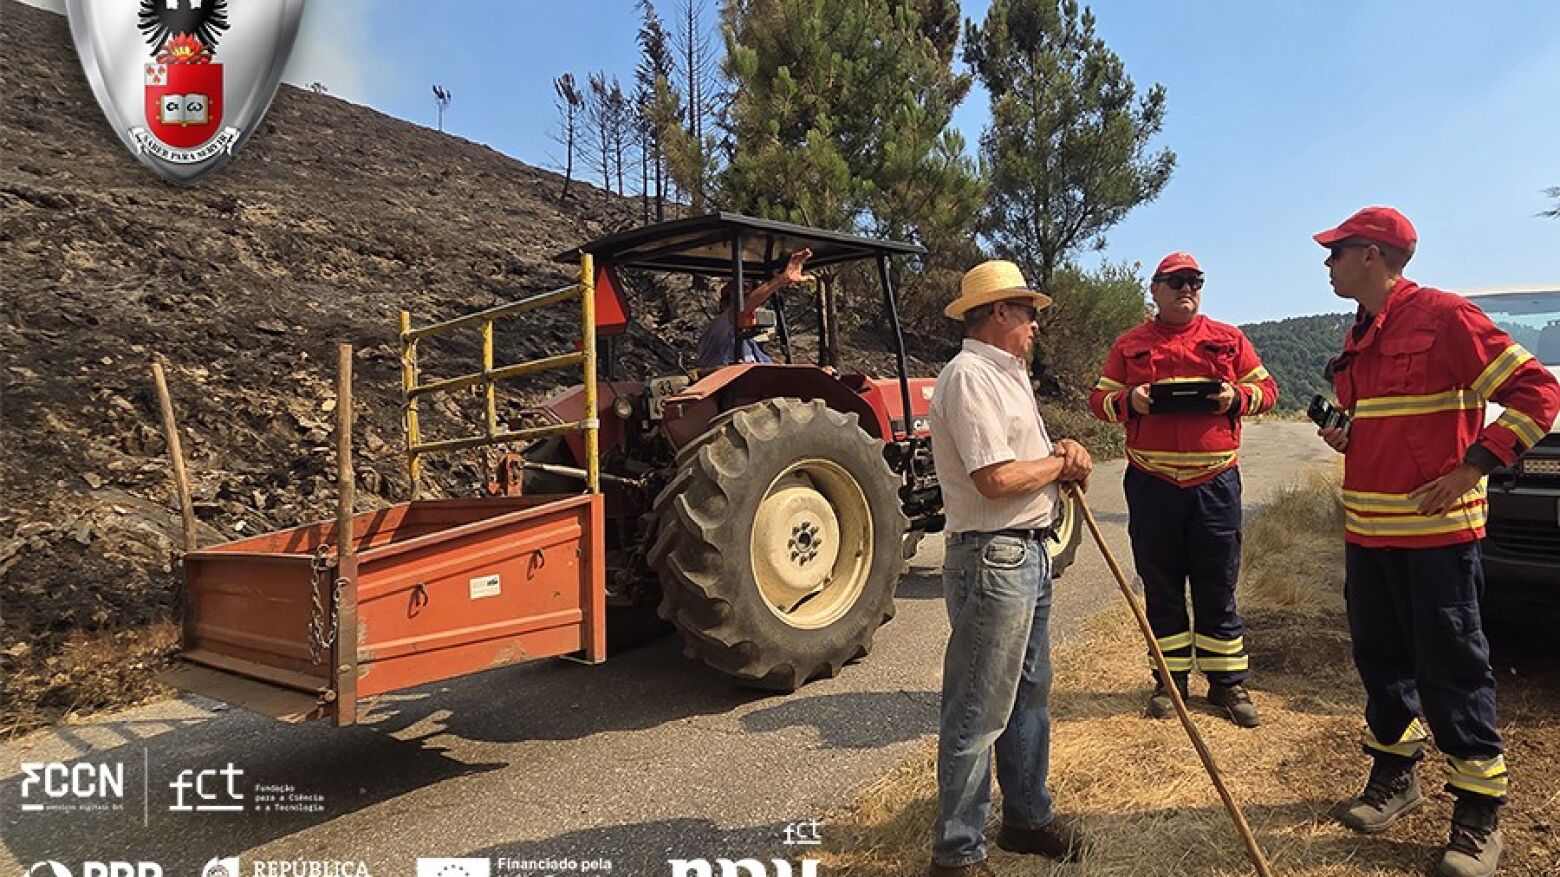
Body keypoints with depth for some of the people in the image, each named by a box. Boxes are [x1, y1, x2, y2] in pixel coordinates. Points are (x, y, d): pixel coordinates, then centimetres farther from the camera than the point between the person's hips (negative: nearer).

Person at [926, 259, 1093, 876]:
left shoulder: (1006, 375, 17)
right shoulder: (969, 376, -16)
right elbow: (996, 478, -25)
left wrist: (1059, 454, 1)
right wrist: (1061, 463, -8)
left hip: (1028, 554, 11)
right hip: (992, 560, -11)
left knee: (1030, 696, 21)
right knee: (978, 714, -2)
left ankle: (1027, 815, 38)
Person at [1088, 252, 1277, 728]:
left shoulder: (1229, 340, 9)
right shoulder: (1129, 345, 7)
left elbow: (1266, 388, 12)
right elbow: (1099, 398, 8)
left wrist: (1237, 397, -10)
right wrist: (1128, 400, -13)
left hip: (1216, 482, 0)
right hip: (1152, 484, 0)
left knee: (1218, 586, 7)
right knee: (1161, 586, 8)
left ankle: (1228, 681, 20)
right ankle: (1170, 679, 22)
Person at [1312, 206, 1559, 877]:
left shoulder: (1442, 316, -11)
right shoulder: (1361, 337, 14)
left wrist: (1472, 467, -19)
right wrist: (1344, 437, 6)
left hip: (1436, 528, -8)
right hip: (1367, 527, 8)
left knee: (1451, 668, 0)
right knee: (1380, 656, 15)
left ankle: (1479, 812, 14)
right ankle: (1395, 776, 31)